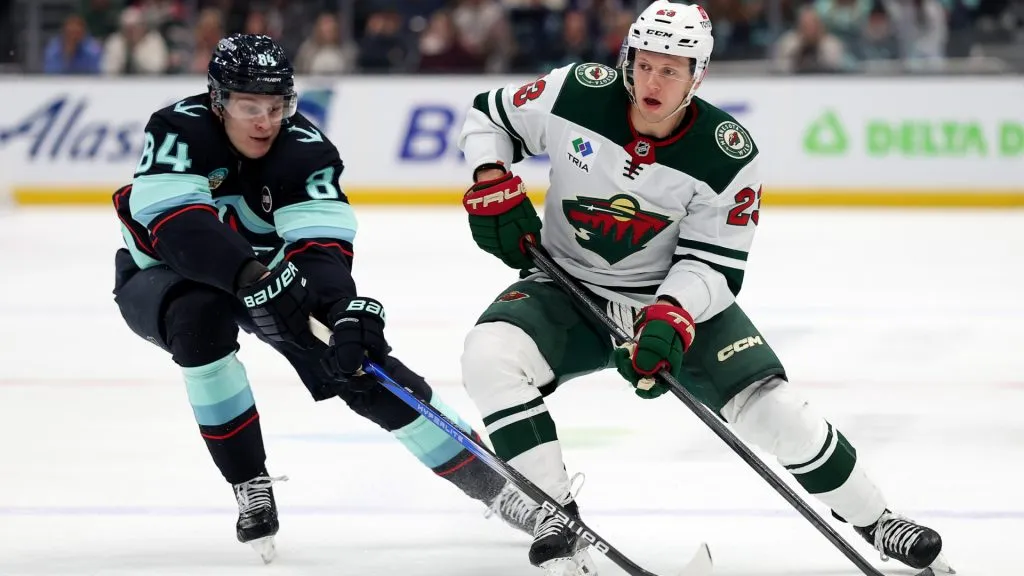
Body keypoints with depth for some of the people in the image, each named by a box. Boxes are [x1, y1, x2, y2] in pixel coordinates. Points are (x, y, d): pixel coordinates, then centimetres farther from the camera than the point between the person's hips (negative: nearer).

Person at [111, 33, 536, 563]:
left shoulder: (305, 149, -20)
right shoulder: (178, 131, -27)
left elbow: (319, 245, -28)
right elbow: (176, 223, -41)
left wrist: (345, 310, -49)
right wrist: (252, 276, -54)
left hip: (267, 275, 3)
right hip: (163, 278, -2)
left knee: (358, 361, -11)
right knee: (202, 315, -36)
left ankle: (490, 483, -1)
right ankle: (251, 487, -22)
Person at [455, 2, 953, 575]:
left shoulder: (728, 156, -17)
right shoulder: (576, 94, -16)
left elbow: (714, 264, -14)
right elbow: (488, 116, 3)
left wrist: (670, 317, -33)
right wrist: (493, 187, -14)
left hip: (679, 294, -1)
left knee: (773, 409, -14)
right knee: (488, 356, -28)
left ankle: (874, 520, 10)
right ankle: (556, 520, -19)